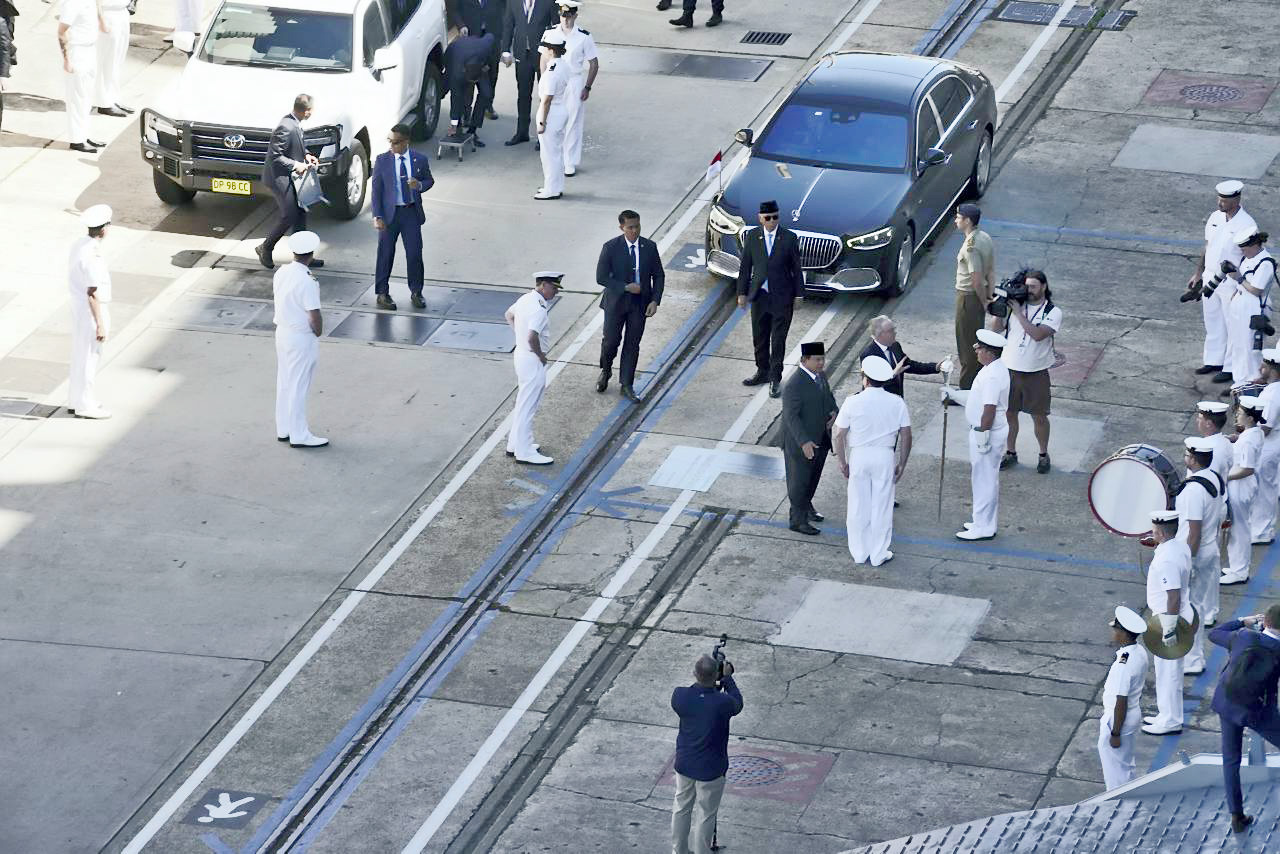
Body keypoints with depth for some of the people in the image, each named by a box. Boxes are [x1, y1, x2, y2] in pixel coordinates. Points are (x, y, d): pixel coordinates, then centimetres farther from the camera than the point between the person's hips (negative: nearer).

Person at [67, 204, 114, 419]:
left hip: (78, 306, 9)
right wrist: (100, 324, -19)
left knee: (80, 355, 19)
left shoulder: (78, 245, 3)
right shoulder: (93, 256, -26)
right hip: (91, 311, -9)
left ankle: (76, 400, 29)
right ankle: (85, 405, 13)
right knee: (88, 358, 3)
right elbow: (92, 294, -24)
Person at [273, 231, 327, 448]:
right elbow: (315, 316, -25)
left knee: (284, 382, 18)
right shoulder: (307, 282, -26)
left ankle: (284, 428, 29)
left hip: (282, 331, 8)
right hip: (301, 337, -8)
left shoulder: (281, 273, -2)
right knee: (298, 387, 2)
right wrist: (318, 332, -4)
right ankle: (299, 435, 10)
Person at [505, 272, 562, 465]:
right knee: (527, 406, -1)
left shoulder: (525, 299, 5)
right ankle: (524, 452, 6)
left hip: (521, 354, 10)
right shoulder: (539, 309, -25)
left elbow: (509, 315, 23)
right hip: (532, 361, -10)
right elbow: (532, 337, -34)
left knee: (524, 404, 21)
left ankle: (515, 444, 31)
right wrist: (540, 355, -17)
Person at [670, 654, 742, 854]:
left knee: (681, 808, 23)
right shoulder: (722, 703, -28)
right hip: (710, 769, -4)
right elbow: (737, 704, -5)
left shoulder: (680, 696, -19)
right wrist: (727, 678, 3)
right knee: (705, 815, 12)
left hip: (684, 764, 4)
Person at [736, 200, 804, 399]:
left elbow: (796, 268, 0)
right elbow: (745, 266, 6)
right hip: (759, 295, 3)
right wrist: (742, 293, 4)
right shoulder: (752, 237, 0)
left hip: (782, 297, -3)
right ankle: (763, 372, 31)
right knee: (759, 338, 14)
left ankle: (775, 379, 8)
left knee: (778, 340, 0)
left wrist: (798, 294, 0)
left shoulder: (789, 238, -6)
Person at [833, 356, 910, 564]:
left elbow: (840, 435, -5)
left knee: (858, 506, 12)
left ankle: (860, 553, 21)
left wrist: (843, 462, 7)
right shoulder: (896, 403, -5)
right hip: (885, 456, 0)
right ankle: (879, 554, 15)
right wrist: (901, 464, 8)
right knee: (881, 506, 9)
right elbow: (906, 437, -3)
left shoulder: (852, 402, -8)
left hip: (859, 455, 0)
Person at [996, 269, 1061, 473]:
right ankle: (1010, 452, 28)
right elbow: (997, 329, 1)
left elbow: (1038, 334, -24)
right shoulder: (1015, 305, 0)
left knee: (1039, 416, 7)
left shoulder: (1053, 312, -9)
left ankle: (1043, 455, 24)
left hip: (1036, 372, -3)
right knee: (1009, 412, 12)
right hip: (1010, 369, 3)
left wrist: (1018, 313, -23)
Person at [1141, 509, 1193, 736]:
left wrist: (1169, 629, -23)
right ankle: (1166, 715, 34)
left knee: (1168, 671, 3)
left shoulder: (1167, 560, -29)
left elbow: (1174, 596, -28)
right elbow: (1188, 579, 15)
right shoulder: (1181, 546, 1)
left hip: (1168, 618, -10)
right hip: (1180, 615, 10)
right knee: (1166, 670, 22)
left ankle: (1171, 721, 14)